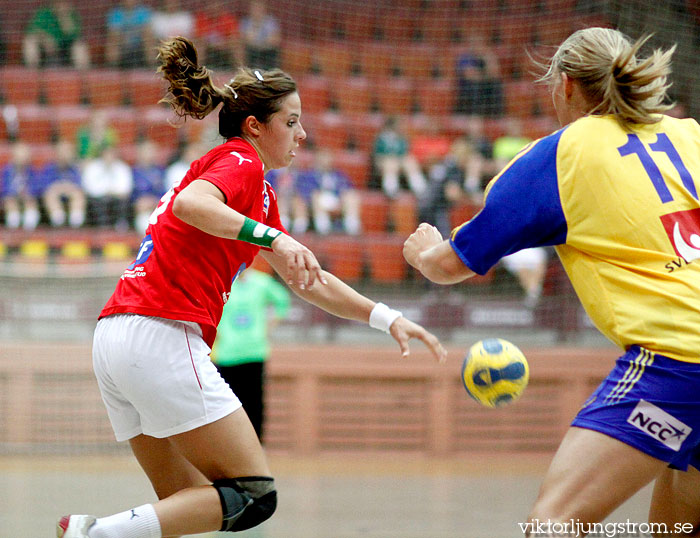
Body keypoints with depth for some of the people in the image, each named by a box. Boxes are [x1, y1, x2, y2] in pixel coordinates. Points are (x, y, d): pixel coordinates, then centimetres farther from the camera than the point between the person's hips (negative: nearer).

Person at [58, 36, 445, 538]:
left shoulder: (259, 192, 26)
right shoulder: (242, 162, -2)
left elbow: (308, 280, 32)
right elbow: (191, 204, -25)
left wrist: (387, 317, 25)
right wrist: (273, 237, -33)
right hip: (162, 339, -10)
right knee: (254, 496, -8)